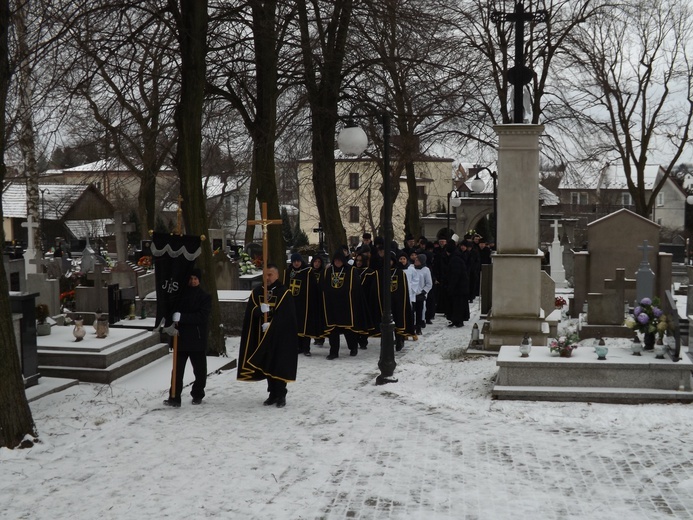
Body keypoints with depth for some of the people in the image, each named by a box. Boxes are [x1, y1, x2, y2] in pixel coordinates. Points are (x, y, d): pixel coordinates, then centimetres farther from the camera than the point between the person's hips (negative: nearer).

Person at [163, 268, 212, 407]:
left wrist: (182, 317, -21)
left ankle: (197, 395, 25)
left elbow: (202, 317, -14)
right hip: (181, 337, 2)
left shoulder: (205, 296, -2)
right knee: (177, 369, -1)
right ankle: (174, 397, 0)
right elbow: (173, 310, 18)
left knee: (199, 369, 9)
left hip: (198, 339, -2)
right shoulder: (181, 293, 8)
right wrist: (173, 321, -4)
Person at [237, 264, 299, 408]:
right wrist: (261, 309, -21)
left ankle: (281, 395, 5)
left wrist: (270, 325, -16)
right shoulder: (256, 293, 8)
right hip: (262, 336, 4)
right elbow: (250, 312, -1)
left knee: (279, 367, -4)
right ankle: (273, 394, 19)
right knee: (267, 366, 9)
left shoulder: (285, 293, -5)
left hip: (279, 337, -4)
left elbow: (285, 317, -11)